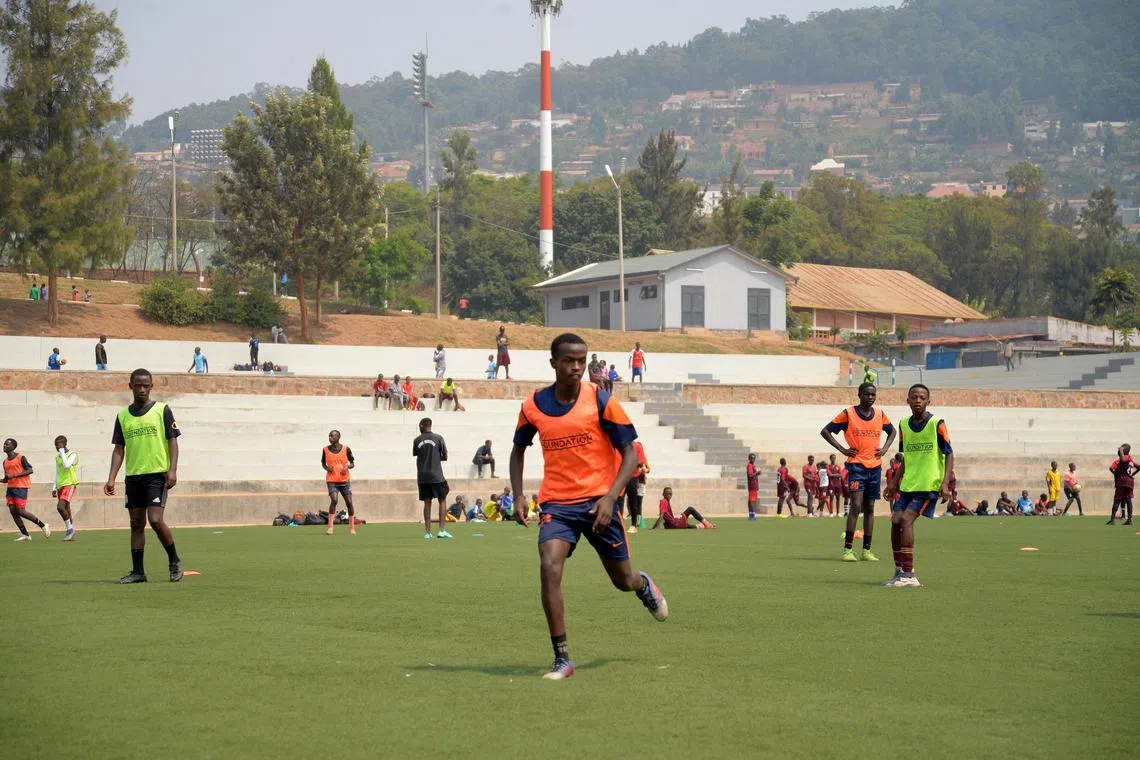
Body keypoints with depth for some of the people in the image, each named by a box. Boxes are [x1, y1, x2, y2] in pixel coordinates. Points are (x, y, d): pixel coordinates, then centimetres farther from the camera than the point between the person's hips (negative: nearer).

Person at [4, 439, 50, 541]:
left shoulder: (20, 458, -5)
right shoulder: (5, 462, 16)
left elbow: (30, 470, -15)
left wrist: (14, 475, -20)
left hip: (20, 487, -7)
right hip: (10, 488, 7)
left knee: (21, 511, -14)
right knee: (12, 511, -2)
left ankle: (42, 525, 2)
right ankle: (25, 535, 3)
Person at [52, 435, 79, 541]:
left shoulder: (73, 455, -5)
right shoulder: (57, 457, 16)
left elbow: (66, 465, -23)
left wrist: (62, 451, -17)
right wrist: (54, 488, 15)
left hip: (69, 485, -8)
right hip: (60, 486, 8)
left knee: (60, 507, -22)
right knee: (66, 510, 6)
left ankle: (70, 529, -8)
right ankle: (71, 534, 12)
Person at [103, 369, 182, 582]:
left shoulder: (162, 410, 0)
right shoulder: (122, 416, 10)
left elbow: (172, 441, -1)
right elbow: (119, 449, 10)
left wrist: (172, 470, -13)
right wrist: (111, 479, 0)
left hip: (157, 474, -4)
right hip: (132, 476, 4)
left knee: (155, 520, -14)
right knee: (136, 523, 5)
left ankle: (174, 561, 5)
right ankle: (138, 572, 9)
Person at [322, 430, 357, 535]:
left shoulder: (346, 449, 0)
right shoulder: (325, 450, 2)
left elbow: (352, 464, 7)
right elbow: (323, 463, 15)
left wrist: (347, 466, -15)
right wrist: (326, 468, -7)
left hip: (345, 480, 1)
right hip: (332, 480, -1)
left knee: (349, 502, 0)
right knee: (334, 500, -21)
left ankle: (352, 528, 15)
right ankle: (330, 527, -15)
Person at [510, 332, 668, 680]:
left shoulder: (601, 400, -8)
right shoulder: (534, 406, -1)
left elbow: (630, 454, -6)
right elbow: (518, 450, 17)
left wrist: (609, 498, -18)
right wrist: (518, 497, 5)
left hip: (598, 501, -1)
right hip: (557, 503, 1)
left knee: (622, 580, 10)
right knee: (549, 567, -23)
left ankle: (643, 585, 51)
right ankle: (562, 659, -15)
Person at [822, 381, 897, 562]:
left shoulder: (880, 414, 8)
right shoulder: (848, 413, -3)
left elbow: (892, 431, 27)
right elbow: (825, 431, 0)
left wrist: (885, 448, 10)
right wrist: (842, 449, -6)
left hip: (875, 466, 5)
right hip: (856, 465, -5)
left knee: (869, 507, 7)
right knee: (856, 505, -14)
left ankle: (866, 550, 11)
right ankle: (848, 549, -13)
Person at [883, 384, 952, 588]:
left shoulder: (936, 424, -9)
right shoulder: (904, 425, 8)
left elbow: (949, 454, -7)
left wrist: (945, 483, -17)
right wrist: (895, 481, 14)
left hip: (929, 485, -6)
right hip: (908, 484, 6)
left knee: (906, 519, -18)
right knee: (895, 521, -4)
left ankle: (907, 574, -15)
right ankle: (900, 572, 5)